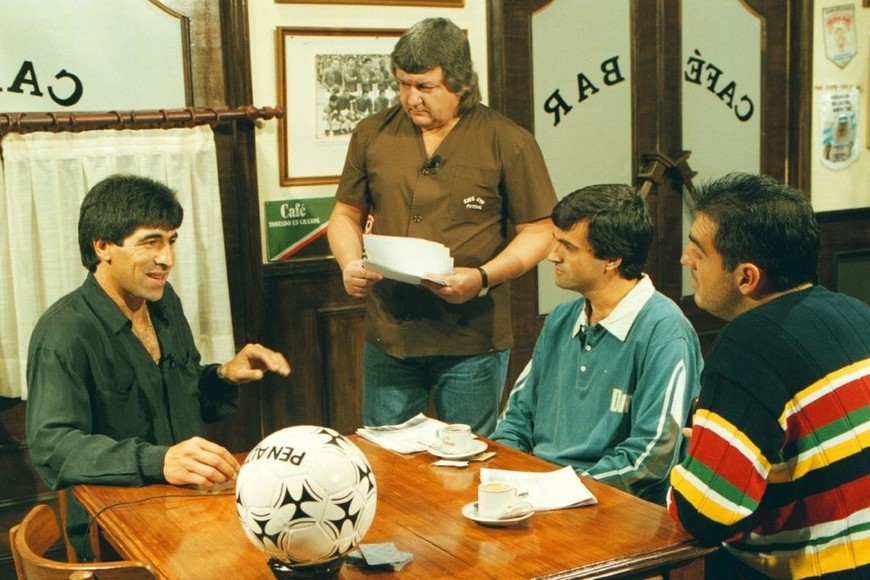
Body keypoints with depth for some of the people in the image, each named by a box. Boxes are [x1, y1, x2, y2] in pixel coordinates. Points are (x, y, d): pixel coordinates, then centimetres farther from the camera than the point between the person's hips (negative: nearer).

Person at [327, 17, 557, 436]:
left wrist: (482, 278, -18)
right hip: (388, 335, 3)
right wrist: (349, 263, -8)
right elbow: (346, 215, 13)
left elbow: (538, 230, -3)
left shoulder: (508, 142, -3)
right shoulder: (372, 135, 6)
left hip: (472, 341, -2)